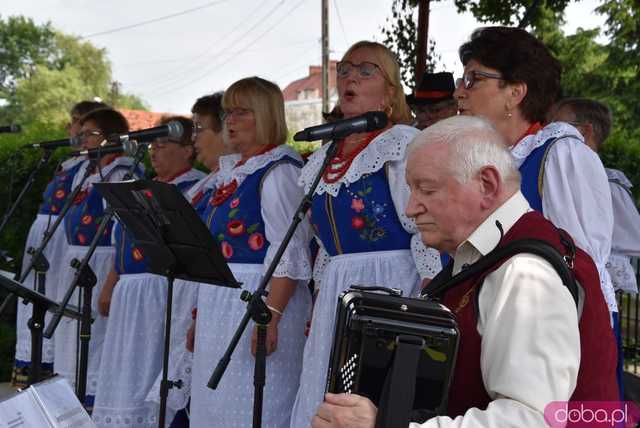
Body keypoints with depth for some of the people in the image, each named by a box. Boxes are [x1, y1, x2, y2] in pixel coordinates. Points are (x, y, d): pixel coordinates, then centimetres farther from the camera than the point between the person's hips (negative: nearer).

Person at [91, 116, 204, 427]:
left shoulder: (195, 189, -10)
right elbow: (121, 246, 23)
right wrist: (110, 288, 19)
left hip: (162, 294, -9)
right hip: (128, 296, 9)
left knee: (151, 373, -5)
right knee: (127, 375, 14)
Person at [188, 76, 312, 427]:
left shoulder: (278, 170, -11)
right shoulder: (232, 172, 16)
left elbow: (290, 253, -19)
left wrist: (270, 316, -25)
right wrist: (200, 317, 20)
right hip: (219, 306, 9)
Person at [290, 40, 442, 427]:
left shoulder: (404, 142, -5)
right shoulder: (322, 160, 16)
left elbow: (427, 234, -11)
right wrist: (317, 310, 20)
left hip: (392, 285, -7)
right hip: (335, 295, 7)